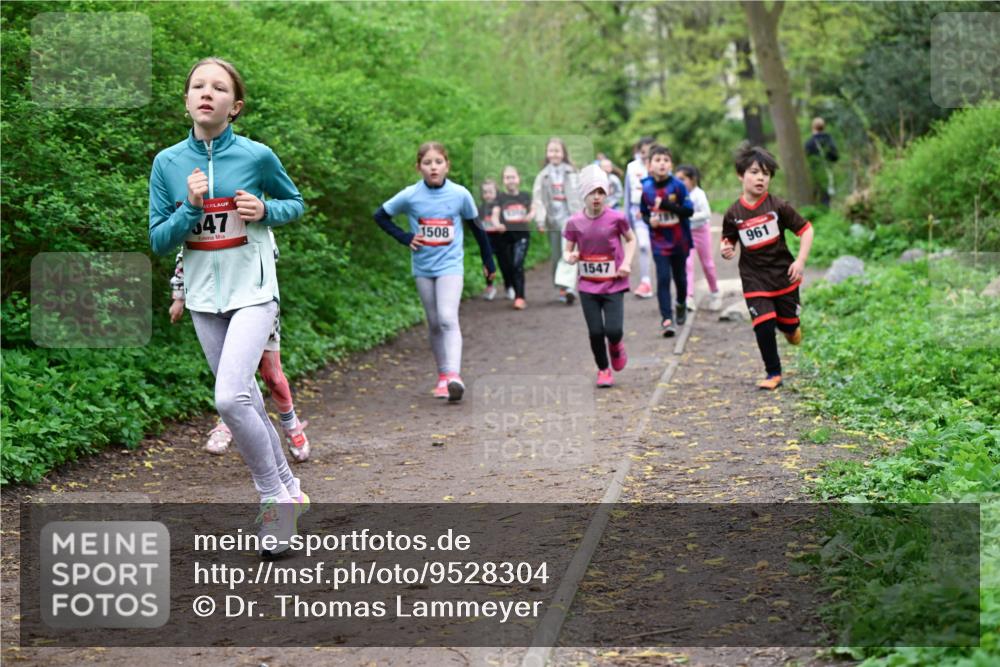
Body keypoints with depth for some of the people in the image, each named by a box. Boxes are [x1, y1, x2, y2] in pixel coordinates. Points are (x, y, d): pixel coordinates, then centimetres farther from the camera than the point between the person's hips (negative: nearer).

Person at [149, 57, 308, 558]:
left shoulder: (257, 156, -8)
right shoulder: (168, 162, -1)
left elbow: (296, 204, 9)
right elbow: (158, 242, -1)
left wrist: (265, 210, -12)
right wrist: (191, 208, -18)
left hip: (252, 292, -4)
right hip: (204, 297, 4)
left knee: (230, 398, -19)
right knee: (245, 400, 11)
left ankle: (273, 495, -1)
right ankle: (287, 490, 27)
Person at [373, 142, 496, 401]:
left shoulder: (460, 194, -7)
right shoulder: (410, 196, -6)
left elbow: (476, 227, 6)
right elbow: (380, 216, 7)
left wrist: (489, 262, 12)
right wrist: (405, 238, -5)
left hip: (450, 265, -2)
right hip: (423, 268, 2)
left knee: (448, 318, -18)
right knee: (434, 324, 10)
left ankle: (453, 375, -25)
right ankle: (443, 375, 20)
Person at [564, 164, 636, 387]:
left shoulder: (616, 218, -8)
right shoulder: (574, 223, -4)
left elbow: (631, 239, 9)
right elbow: (568, 250, 8)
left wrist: (627, 262, -6)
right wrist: (570, 257, -16)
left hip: (614, 284, -1)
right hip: (588, 285, 2)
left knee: (613, 330, -11)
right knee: (595, 332, 2)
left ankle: (616, 346, 26)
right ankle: (603, 370, 25)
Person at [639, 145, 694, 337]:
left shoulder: (678, 186, -11)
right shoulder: (646, 188, -5)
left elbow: (689, 211, -14)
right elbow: (643, 212, 8)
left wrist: (666, 204, -24)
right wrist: (649, 220, -13)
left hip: (679, 241, 0)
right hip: (659, 242, 0)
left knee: (680, 276, 16)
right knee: (663, 278, -9)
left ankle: (681, 305, 43)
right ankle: (666, 318, -9)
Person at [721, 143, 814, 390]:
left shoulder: (778, 206, -10)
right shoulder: (733, 214, -5)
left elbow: (806, 230, -4)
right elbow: (728, 240, 9)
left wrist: (800, 261, -12)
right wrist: (726, 250, -15)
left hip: (784, 276, 0)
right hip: (754, 279, 0)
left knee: (788, 322, 10)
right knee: (764, 326, -8)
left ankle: (790, 327, 49)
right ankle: (773, 374, 7)